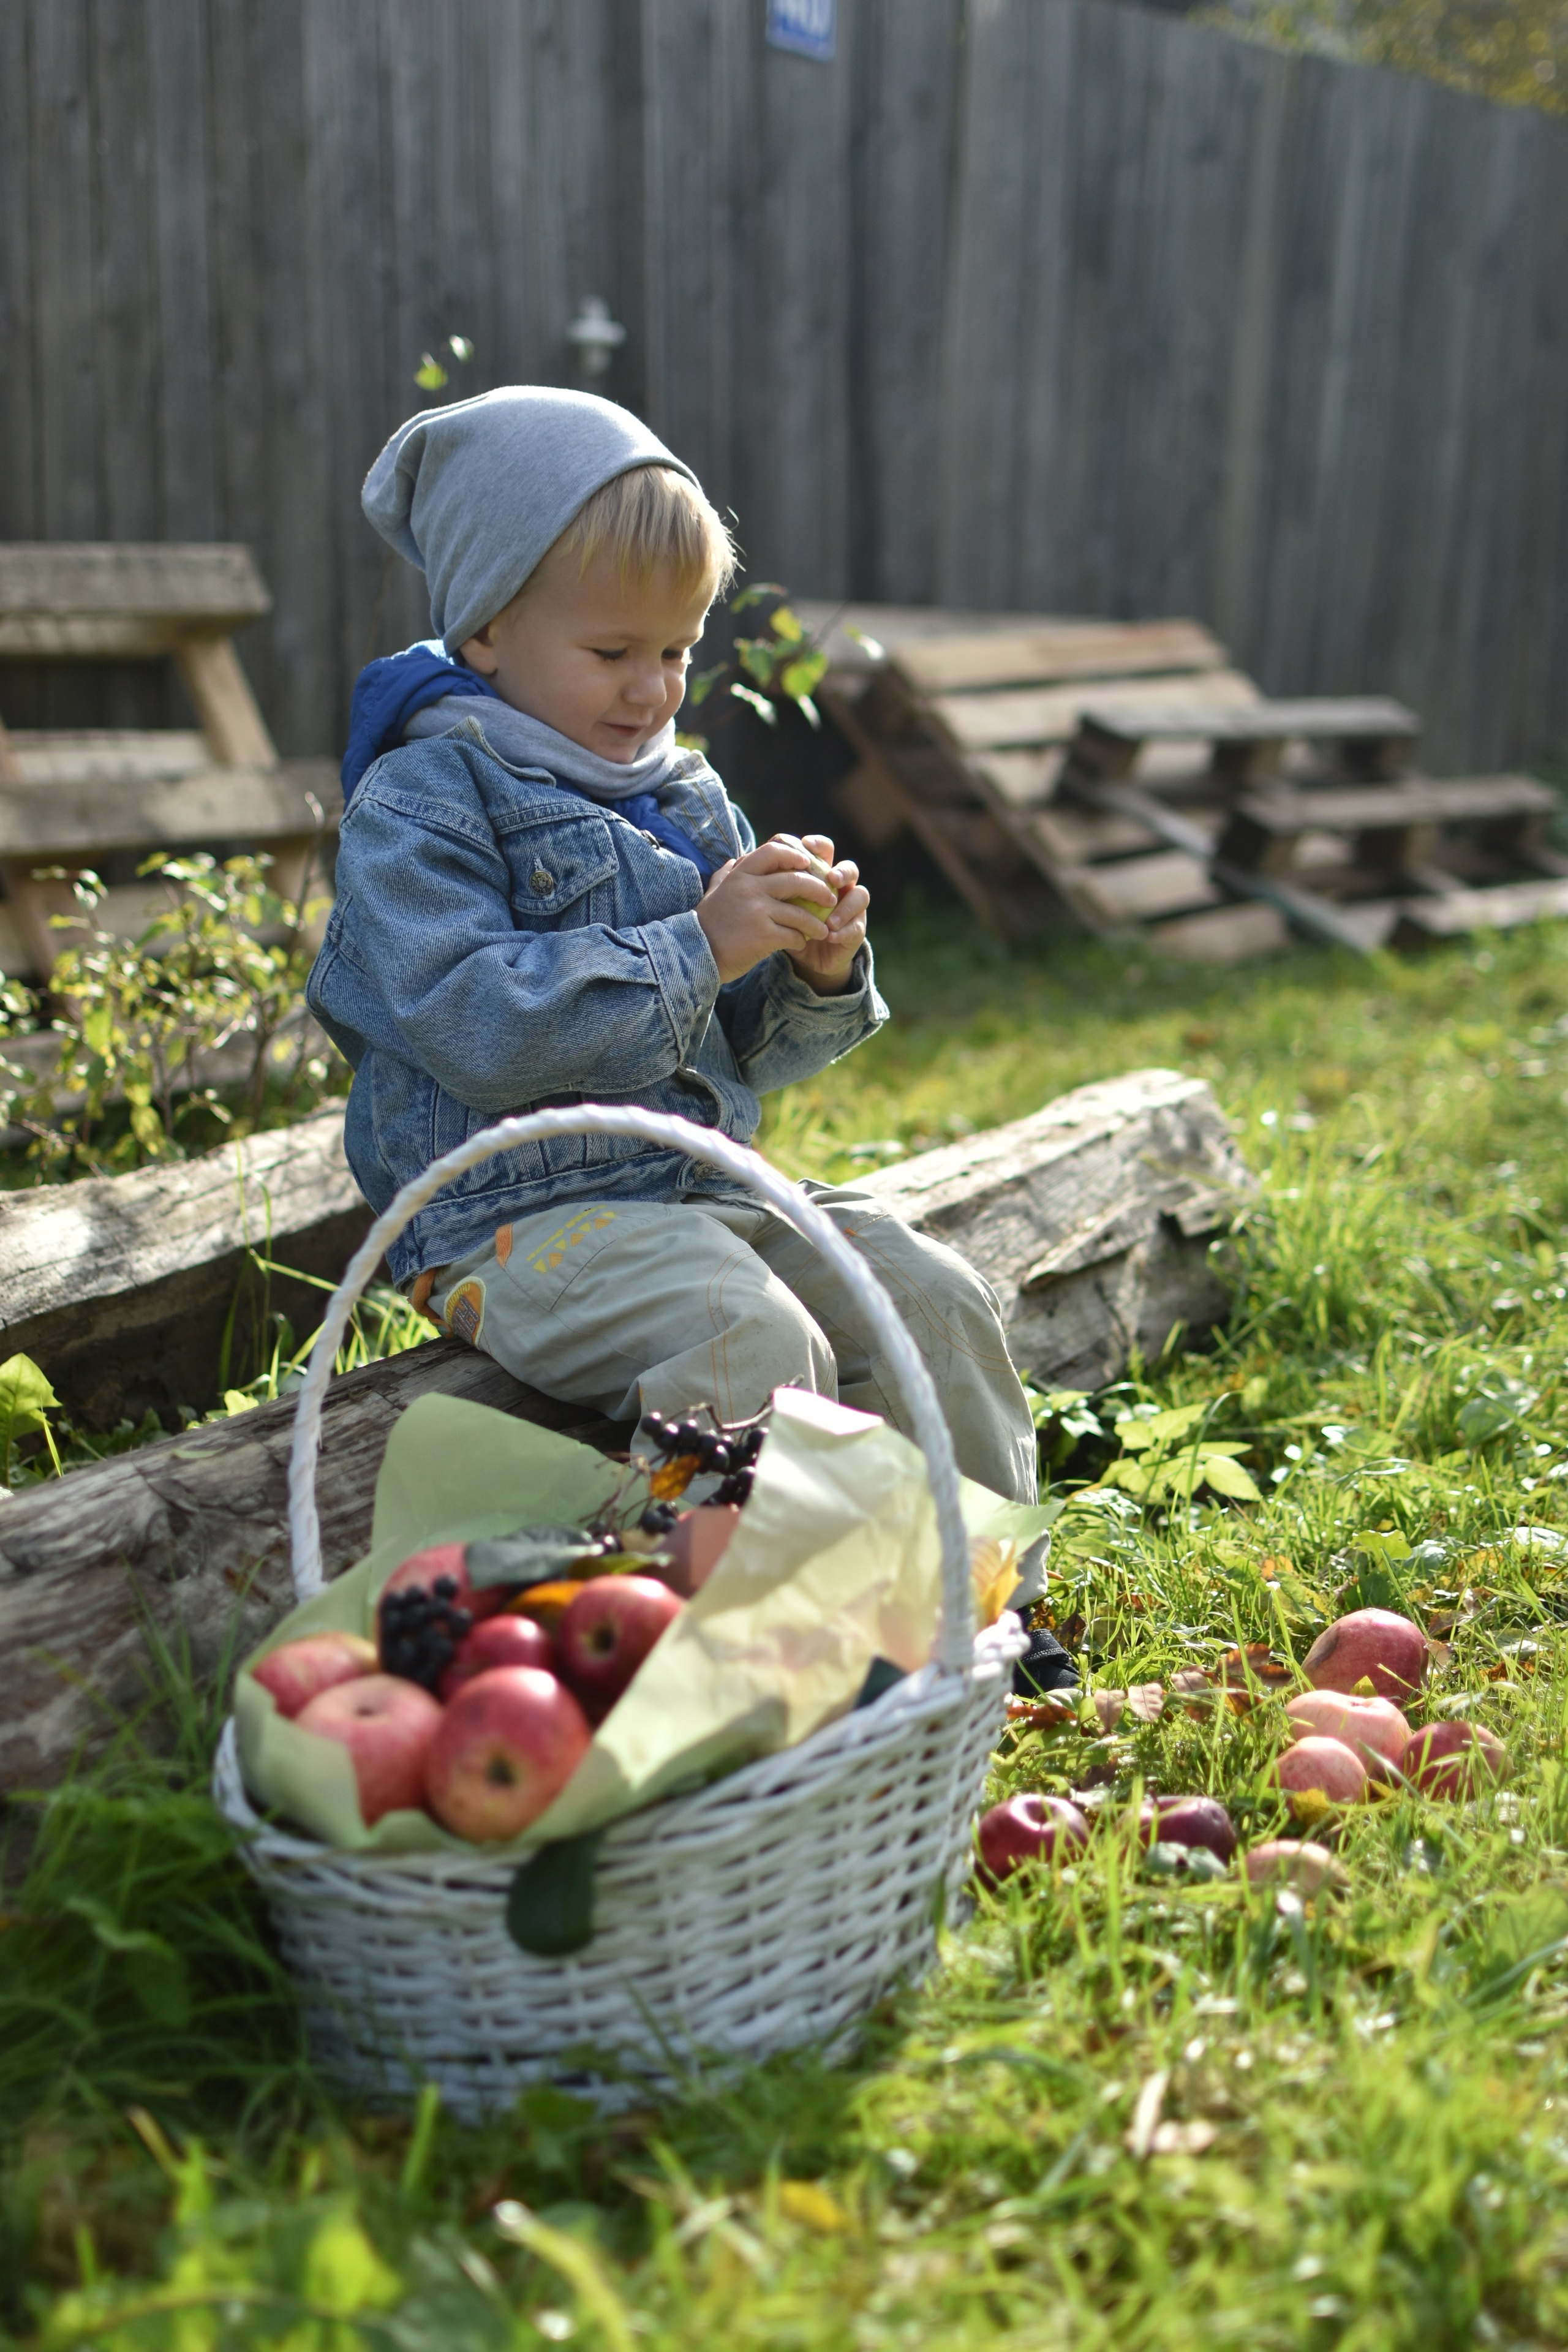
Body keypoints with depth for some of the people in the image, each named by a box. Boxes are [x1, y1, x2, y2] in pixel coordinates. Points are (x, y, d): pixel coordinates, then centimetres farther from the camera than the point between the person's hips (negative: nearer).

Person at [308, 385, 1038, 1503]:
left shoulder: (687, 796, 15)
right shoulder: (417, 803, -6)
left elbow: (747, 1051, 17)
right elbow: (473, 1025, -22)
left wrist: (816, 976, -6)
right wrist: (696, 950, -22)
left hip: (708, 1186, 7)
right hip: (520, 1214, -7)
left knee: (935, 1301, -9)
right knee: (758, 1346, -30)